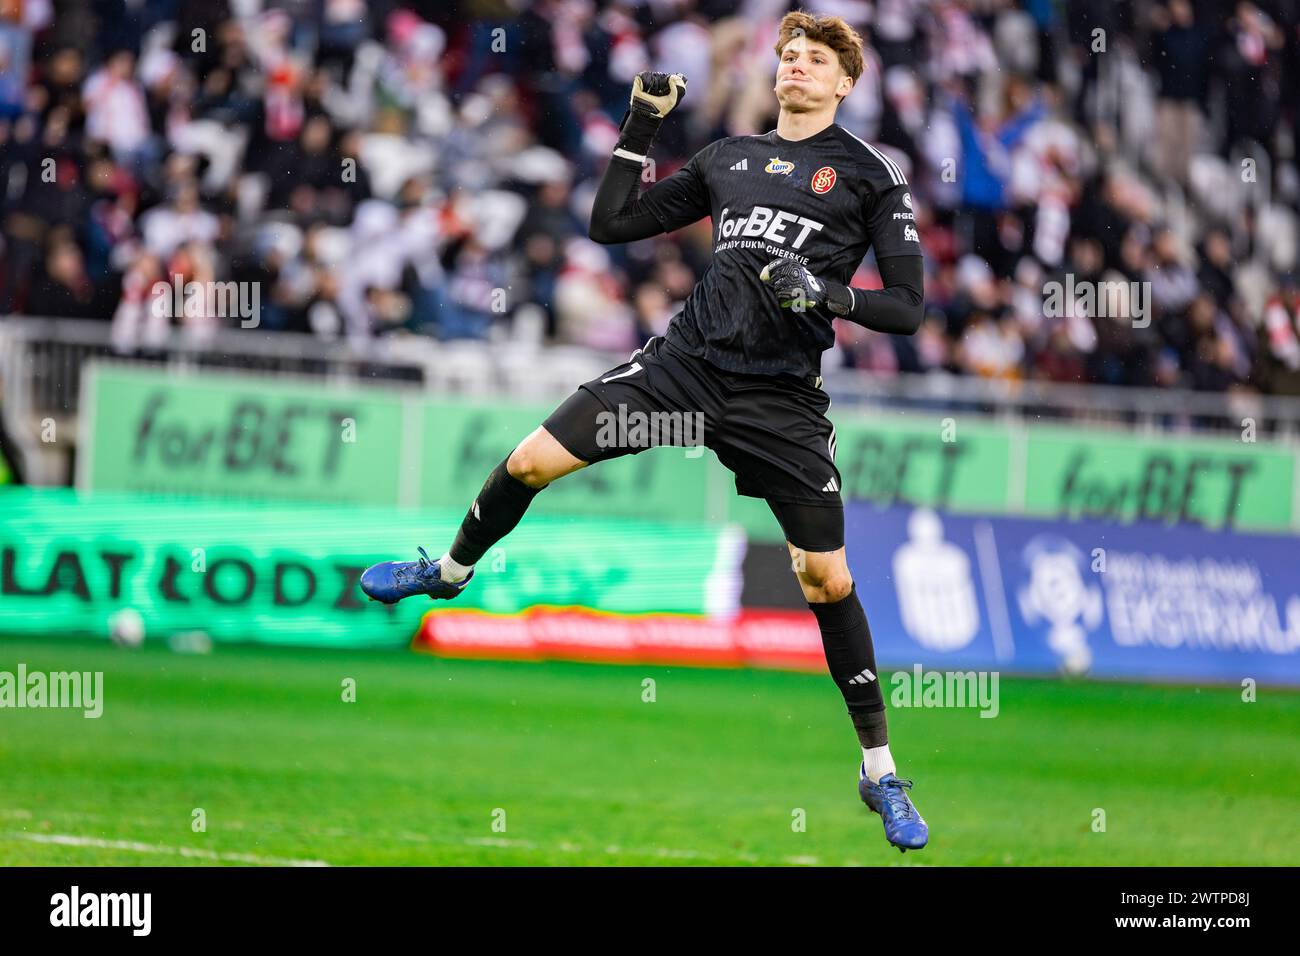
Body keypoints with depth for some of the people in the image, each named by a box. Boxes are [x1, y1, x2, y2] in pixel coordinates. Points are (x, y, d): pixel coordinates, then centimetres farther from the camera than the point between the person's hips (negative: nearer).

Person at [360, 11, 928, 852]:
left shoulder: (869, 174, 1)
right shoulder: (729, 157, 13)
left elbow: (908, 307, -4)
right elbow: (612, 223, 16)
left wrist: (830, 293, -20)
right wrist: (642, 126, 8)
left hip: (781, 399, -4)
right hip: (686, 361, 4)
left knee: (828, 577, -6)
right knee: (530, 462, -1)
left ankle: (880, 772, 7)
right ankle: (452, 571, 30)